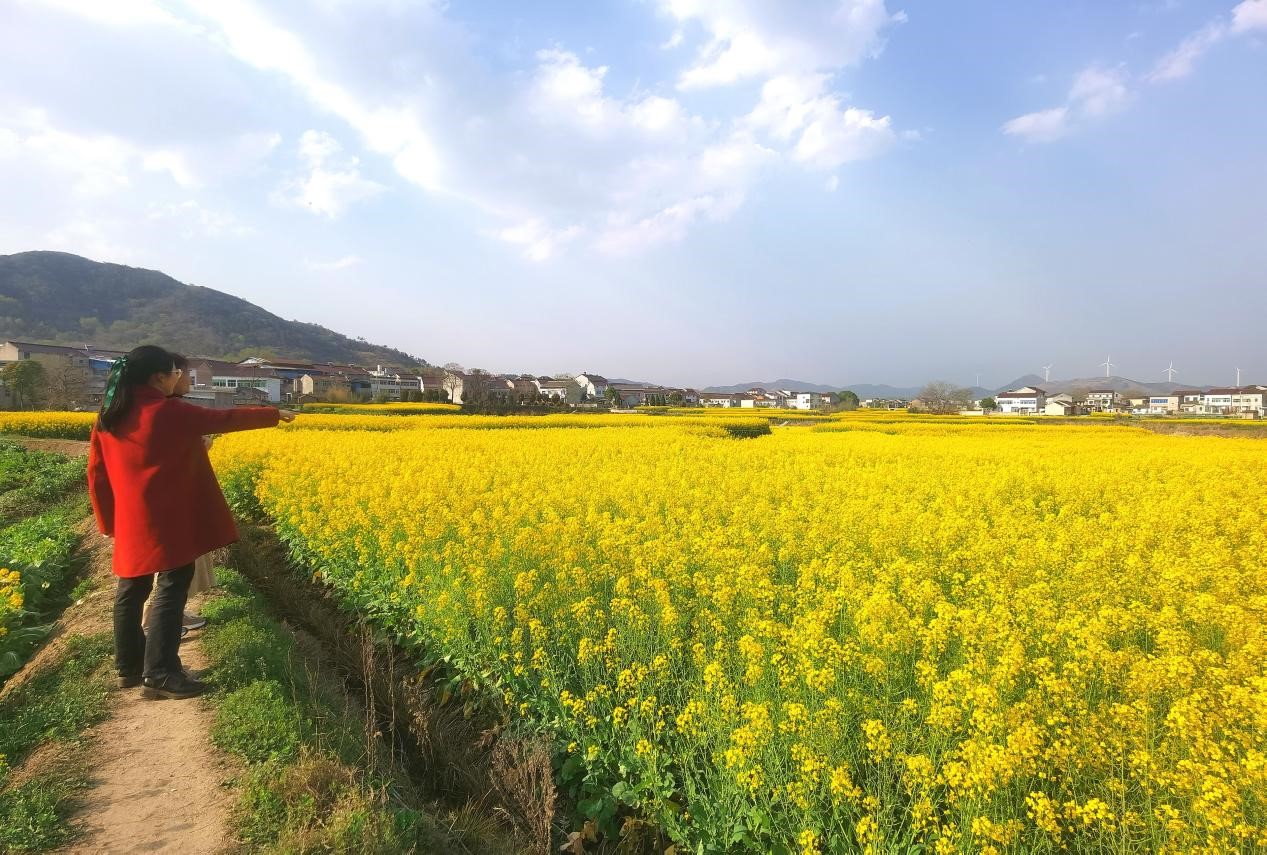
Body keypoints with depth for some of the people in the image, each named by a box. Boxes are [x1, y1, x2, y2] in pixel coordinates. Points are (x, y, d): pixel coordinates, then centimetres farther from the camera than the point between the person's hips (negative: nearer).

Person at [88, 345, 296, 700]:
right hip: (167, 522, -8)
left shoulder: (108, 417, 7)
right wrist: (274, 414, 7)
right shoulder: (170, 412, -14)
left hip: (130, 523, 8)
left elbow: (96, 474, 11)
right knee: (170, 589, -3)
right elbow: (224, 419, -5)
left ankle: (128, 668, 25)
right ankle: (159, 673, -1)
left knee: (131, 590, 15)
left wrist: (109, 521, 19)